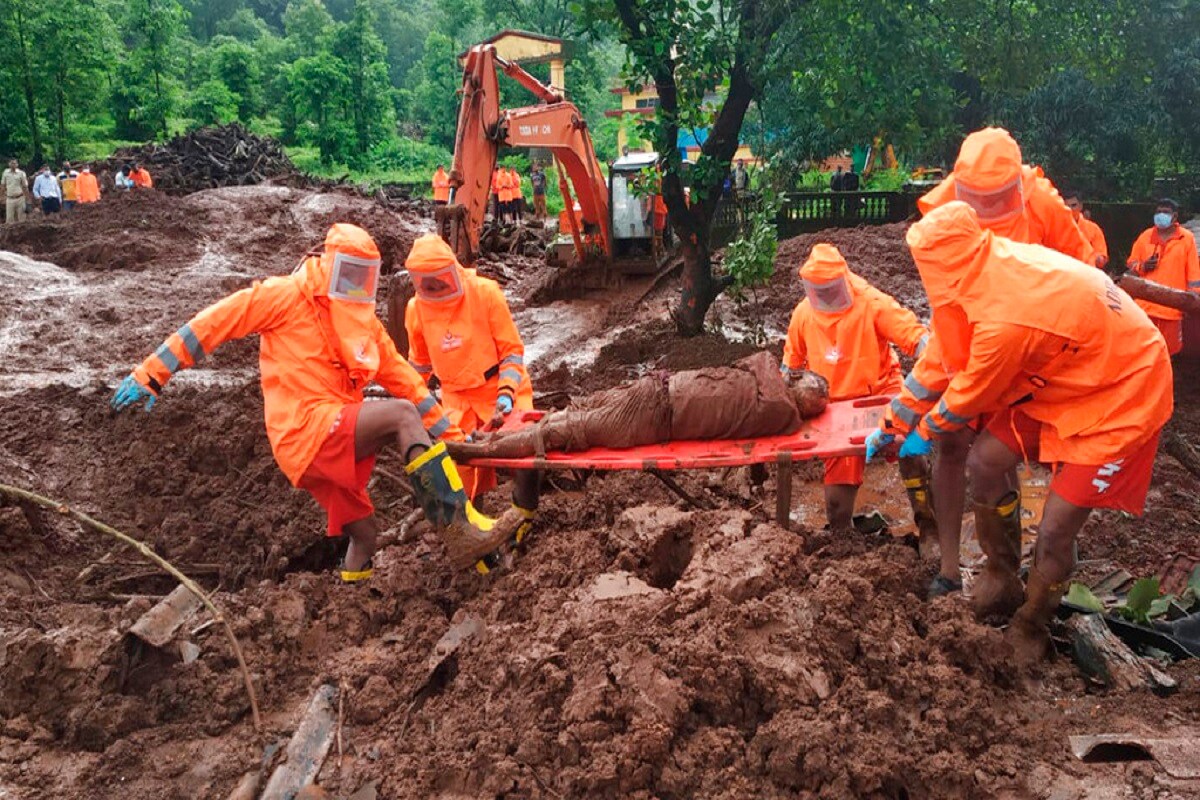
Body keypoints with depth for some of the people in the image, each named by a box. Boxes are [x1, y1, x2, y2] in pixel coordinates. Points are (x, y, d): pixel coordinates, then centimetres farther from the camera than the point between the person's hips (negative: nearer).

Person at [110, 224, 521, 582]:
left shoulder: (365, 322, 17)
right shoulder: (287, 296, -3)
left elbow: (403, 378, 15)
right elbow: (214, 323, -4)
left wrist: (447, 431, 9)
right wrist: (151, 374, -6)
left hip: (336, 441, 8)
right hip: (306, 427, -8)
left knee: (364, 532, 12)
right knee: (401, 414, -25)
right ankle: (463, 526, -33)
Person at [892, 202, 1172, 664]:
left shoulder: (1005, 318, -35)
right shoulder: (1000, 263, -10)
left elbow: (970, 395, -15)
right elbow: (948, 351, 4)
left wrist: (925, 434, 5)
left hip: (1121, 397, -8)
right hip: (1061, 379, 8)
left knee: (1054, 530, -6)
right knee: (986, 462, 4)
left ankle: (1029, 629, 20)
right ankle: (1002, 582, 24)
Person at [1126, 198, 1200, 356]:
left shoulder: (1187, 238, 1)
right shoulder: (1145, 236, 6)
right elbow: (1131, 264, 12)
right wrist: (1142, 266, -10)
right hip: (1145, 303, 1)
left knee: (1168, 350, 5)